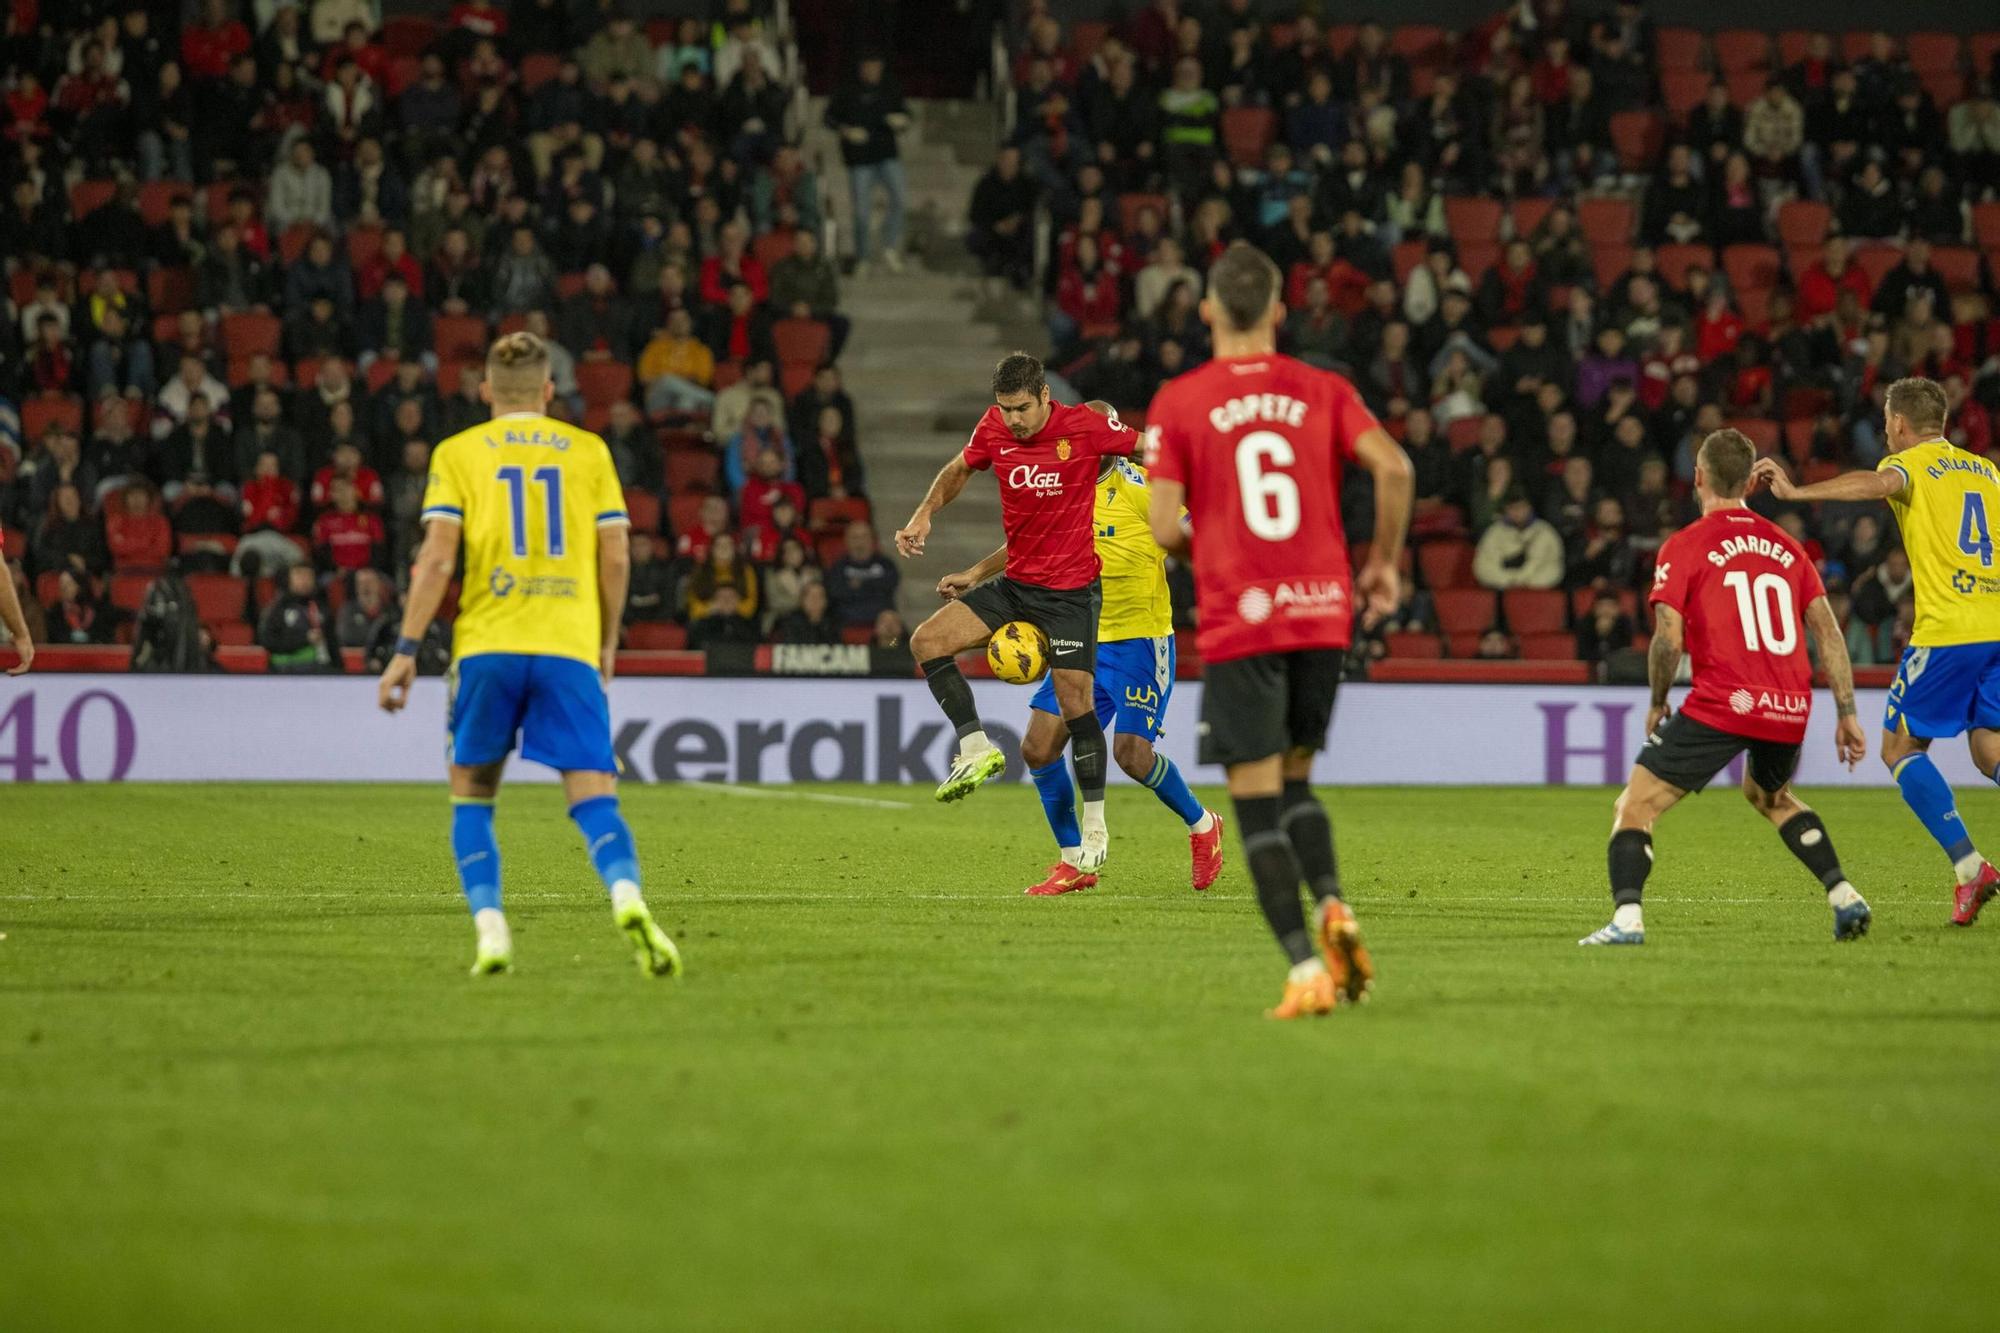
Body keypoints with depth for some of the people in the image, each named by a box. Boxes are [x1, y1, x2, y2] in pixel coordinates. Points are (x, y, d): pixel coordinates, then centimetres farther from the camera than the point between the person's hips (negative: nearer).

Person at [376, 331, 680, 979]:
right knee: (594, 799, -4)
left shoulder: (458, 453, 8)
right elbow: (616, 557, 7)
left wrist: (407, 649, 0)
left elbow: (437, 557, -2)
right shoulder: (589, 451, 12)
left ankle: (490, 927, -1)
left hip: (487, 646, 0)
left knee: (472, 798, 14)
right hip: (570, 646, 0)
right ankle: (628, 899, -32)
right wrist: (607, 641, 19)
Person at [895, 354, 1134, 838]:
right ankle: (976, 749, -3)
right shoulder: (993, 428, -3)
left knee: (1075, 703, -8)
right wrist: (925, 513, 4)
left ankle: (1095, 827, 4)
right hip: (1015, 583, 5)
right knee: (926, 640, -9)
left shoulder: (1084, 426, -15)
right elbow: (960, 469, 17)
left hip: (1070, 591, -5)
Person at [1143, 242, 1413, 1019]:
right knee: (1294, 779, 19)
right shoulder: (1322, 391, 6)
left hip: (1238, 622, -3)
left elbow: (1164, 530, -6)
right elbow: (1393, 467, -8)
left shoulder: (1177, 403, 0)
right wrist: (1384, 563, 5)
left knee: (1257, 800, 0)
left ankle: (1305, 968, -11)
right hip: (1324, 611, 3)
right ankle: (1332, 907, -6)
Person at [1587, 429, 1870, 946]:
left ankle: (1627, 918, -19)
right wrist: (1847, 714, 13)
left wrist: (1657, 703, 7)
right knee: (1770, 795, 35)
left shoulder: (1683, 548, 0)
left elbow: (1668, 639, -9)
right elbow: (1829, 633, 11)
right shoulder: (1786, 546, 15)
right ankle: (1844, 897, 23)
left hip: (1721, 706, -6)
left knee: (1635, 805, 2)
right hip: (1791, 710, 6)